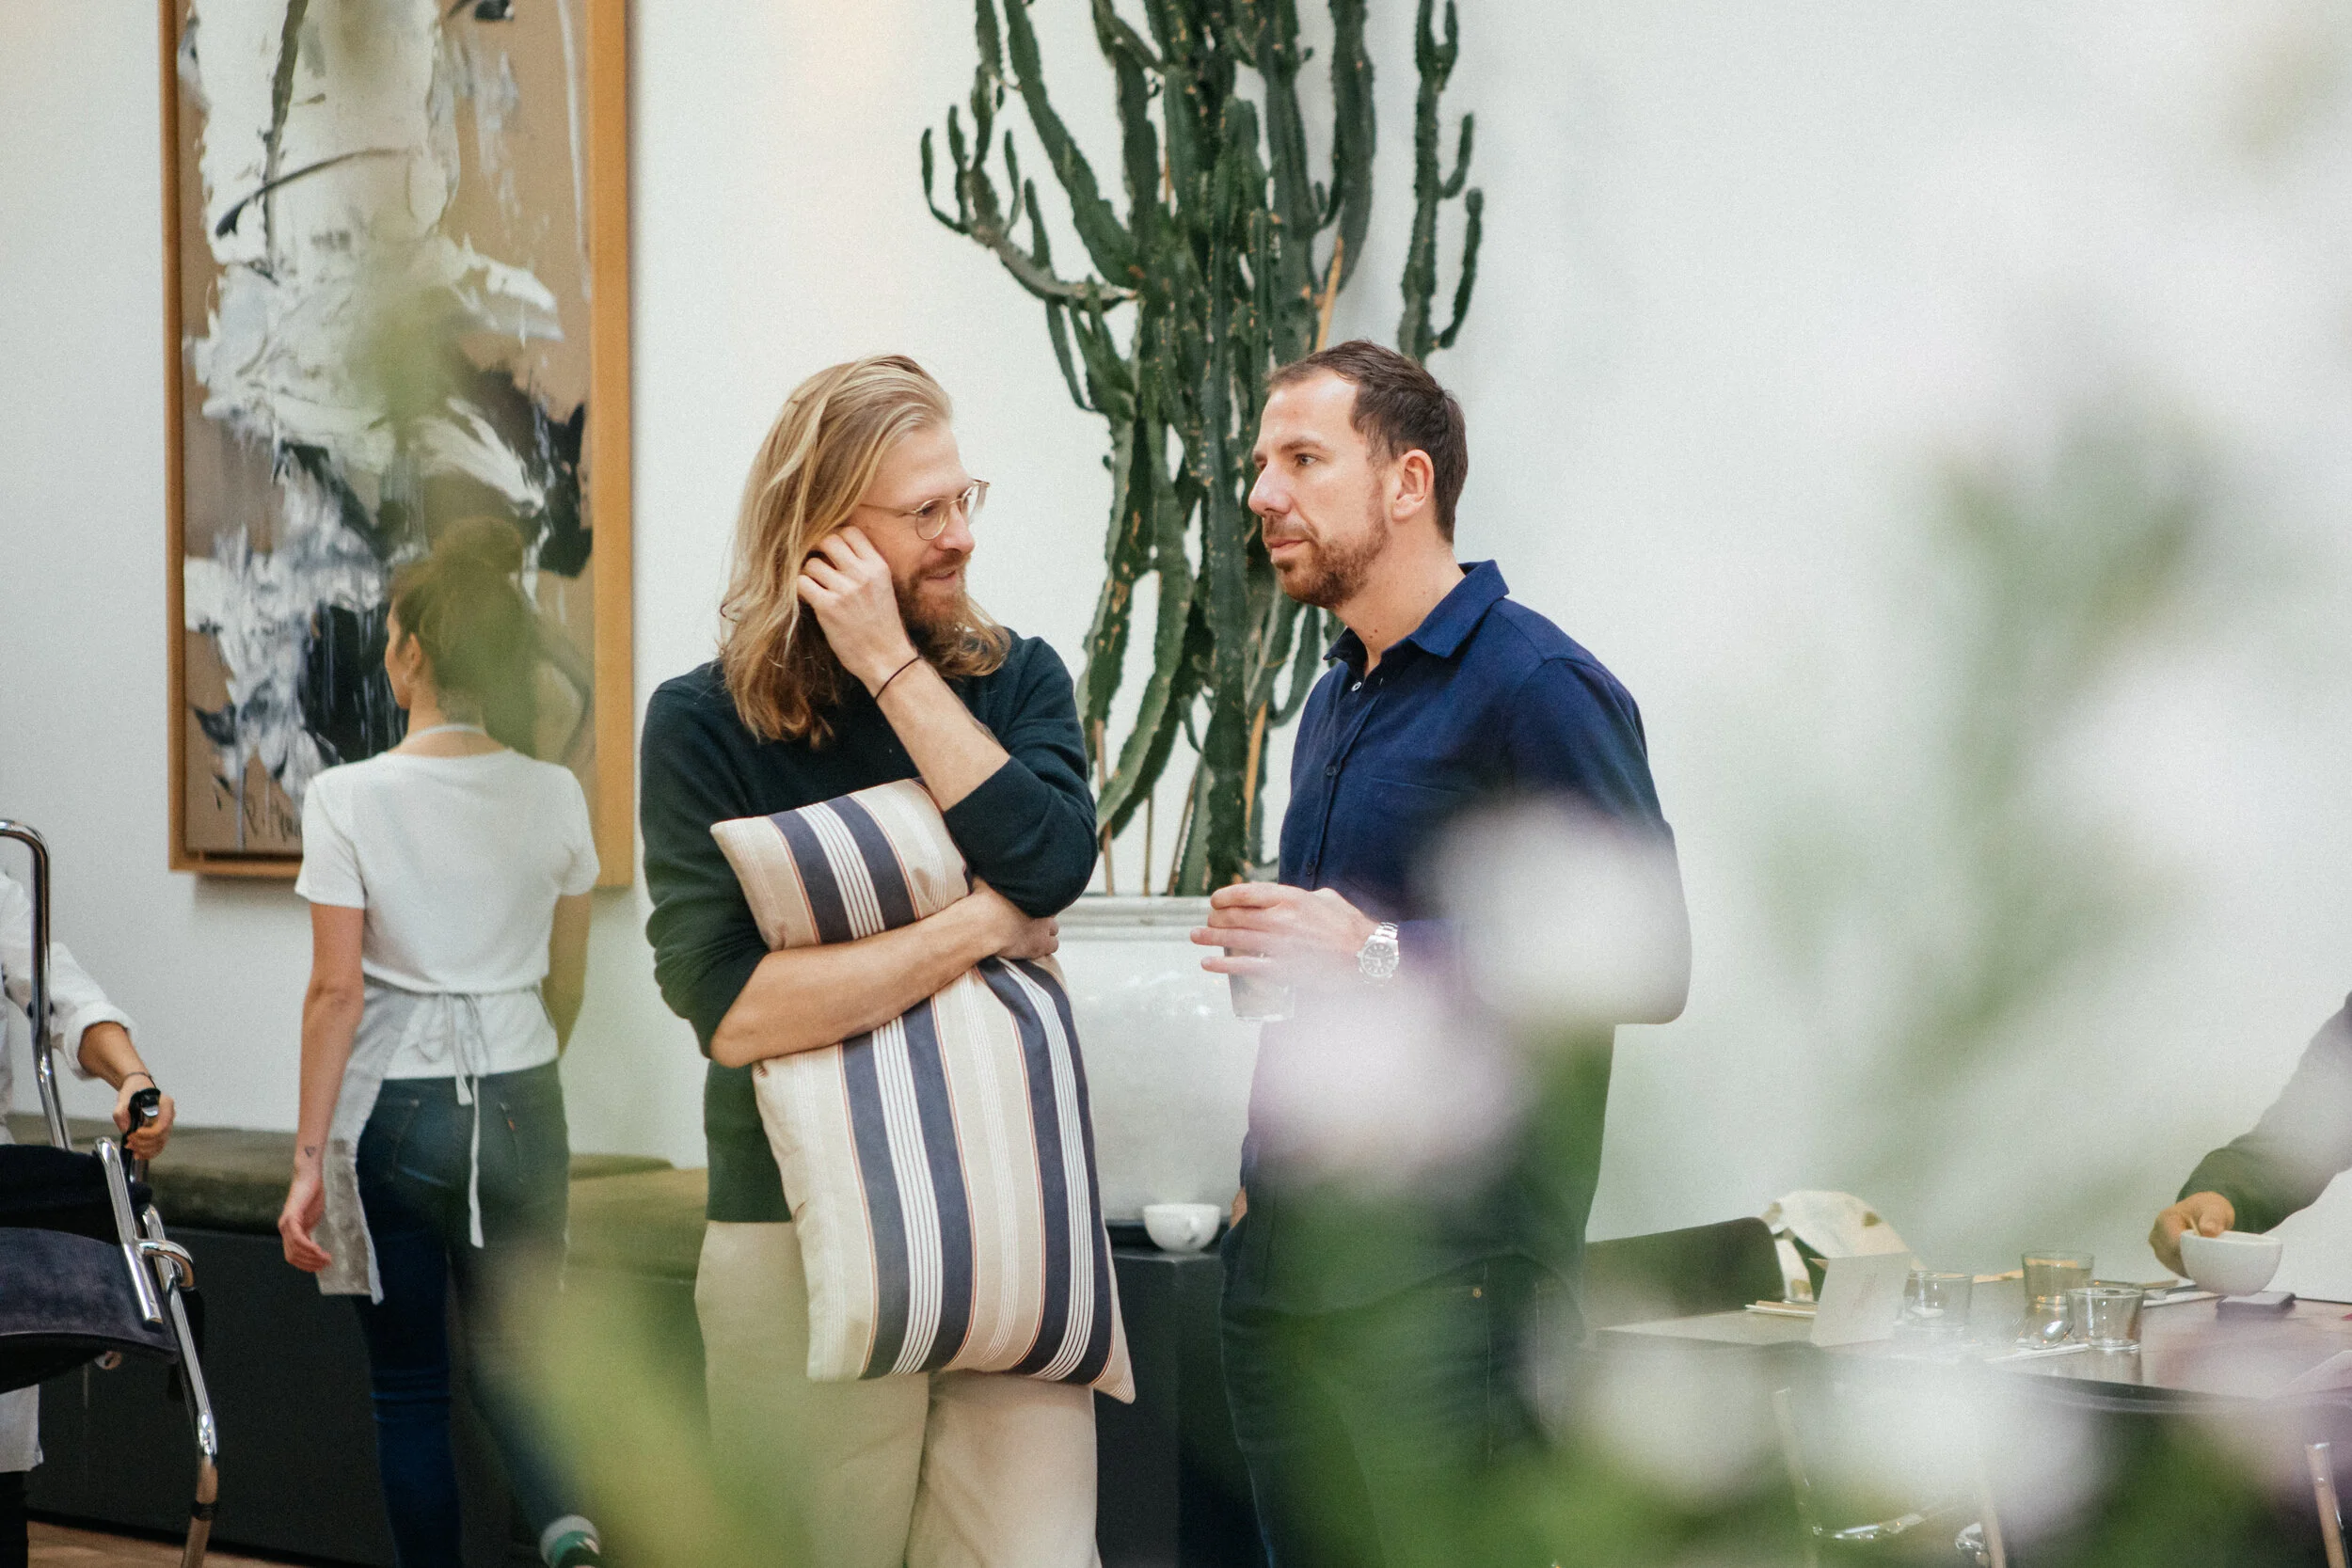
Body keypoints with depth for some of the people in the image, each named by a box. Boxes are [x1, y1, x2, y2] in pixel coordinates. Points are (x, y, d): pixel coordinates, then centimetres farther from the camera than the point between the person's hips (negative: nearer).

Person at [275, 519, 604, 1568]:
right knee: (510, 1359, 14)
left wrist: (309, 1158, -6)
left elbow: (337, 991, -11)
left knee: (409, 1389, 8)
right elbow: (566, 982, 9)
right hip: (522, 1107, 3)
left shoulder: (349, 798, -10)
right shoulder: (555, 796, 1)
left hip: (397, 1108, -3)